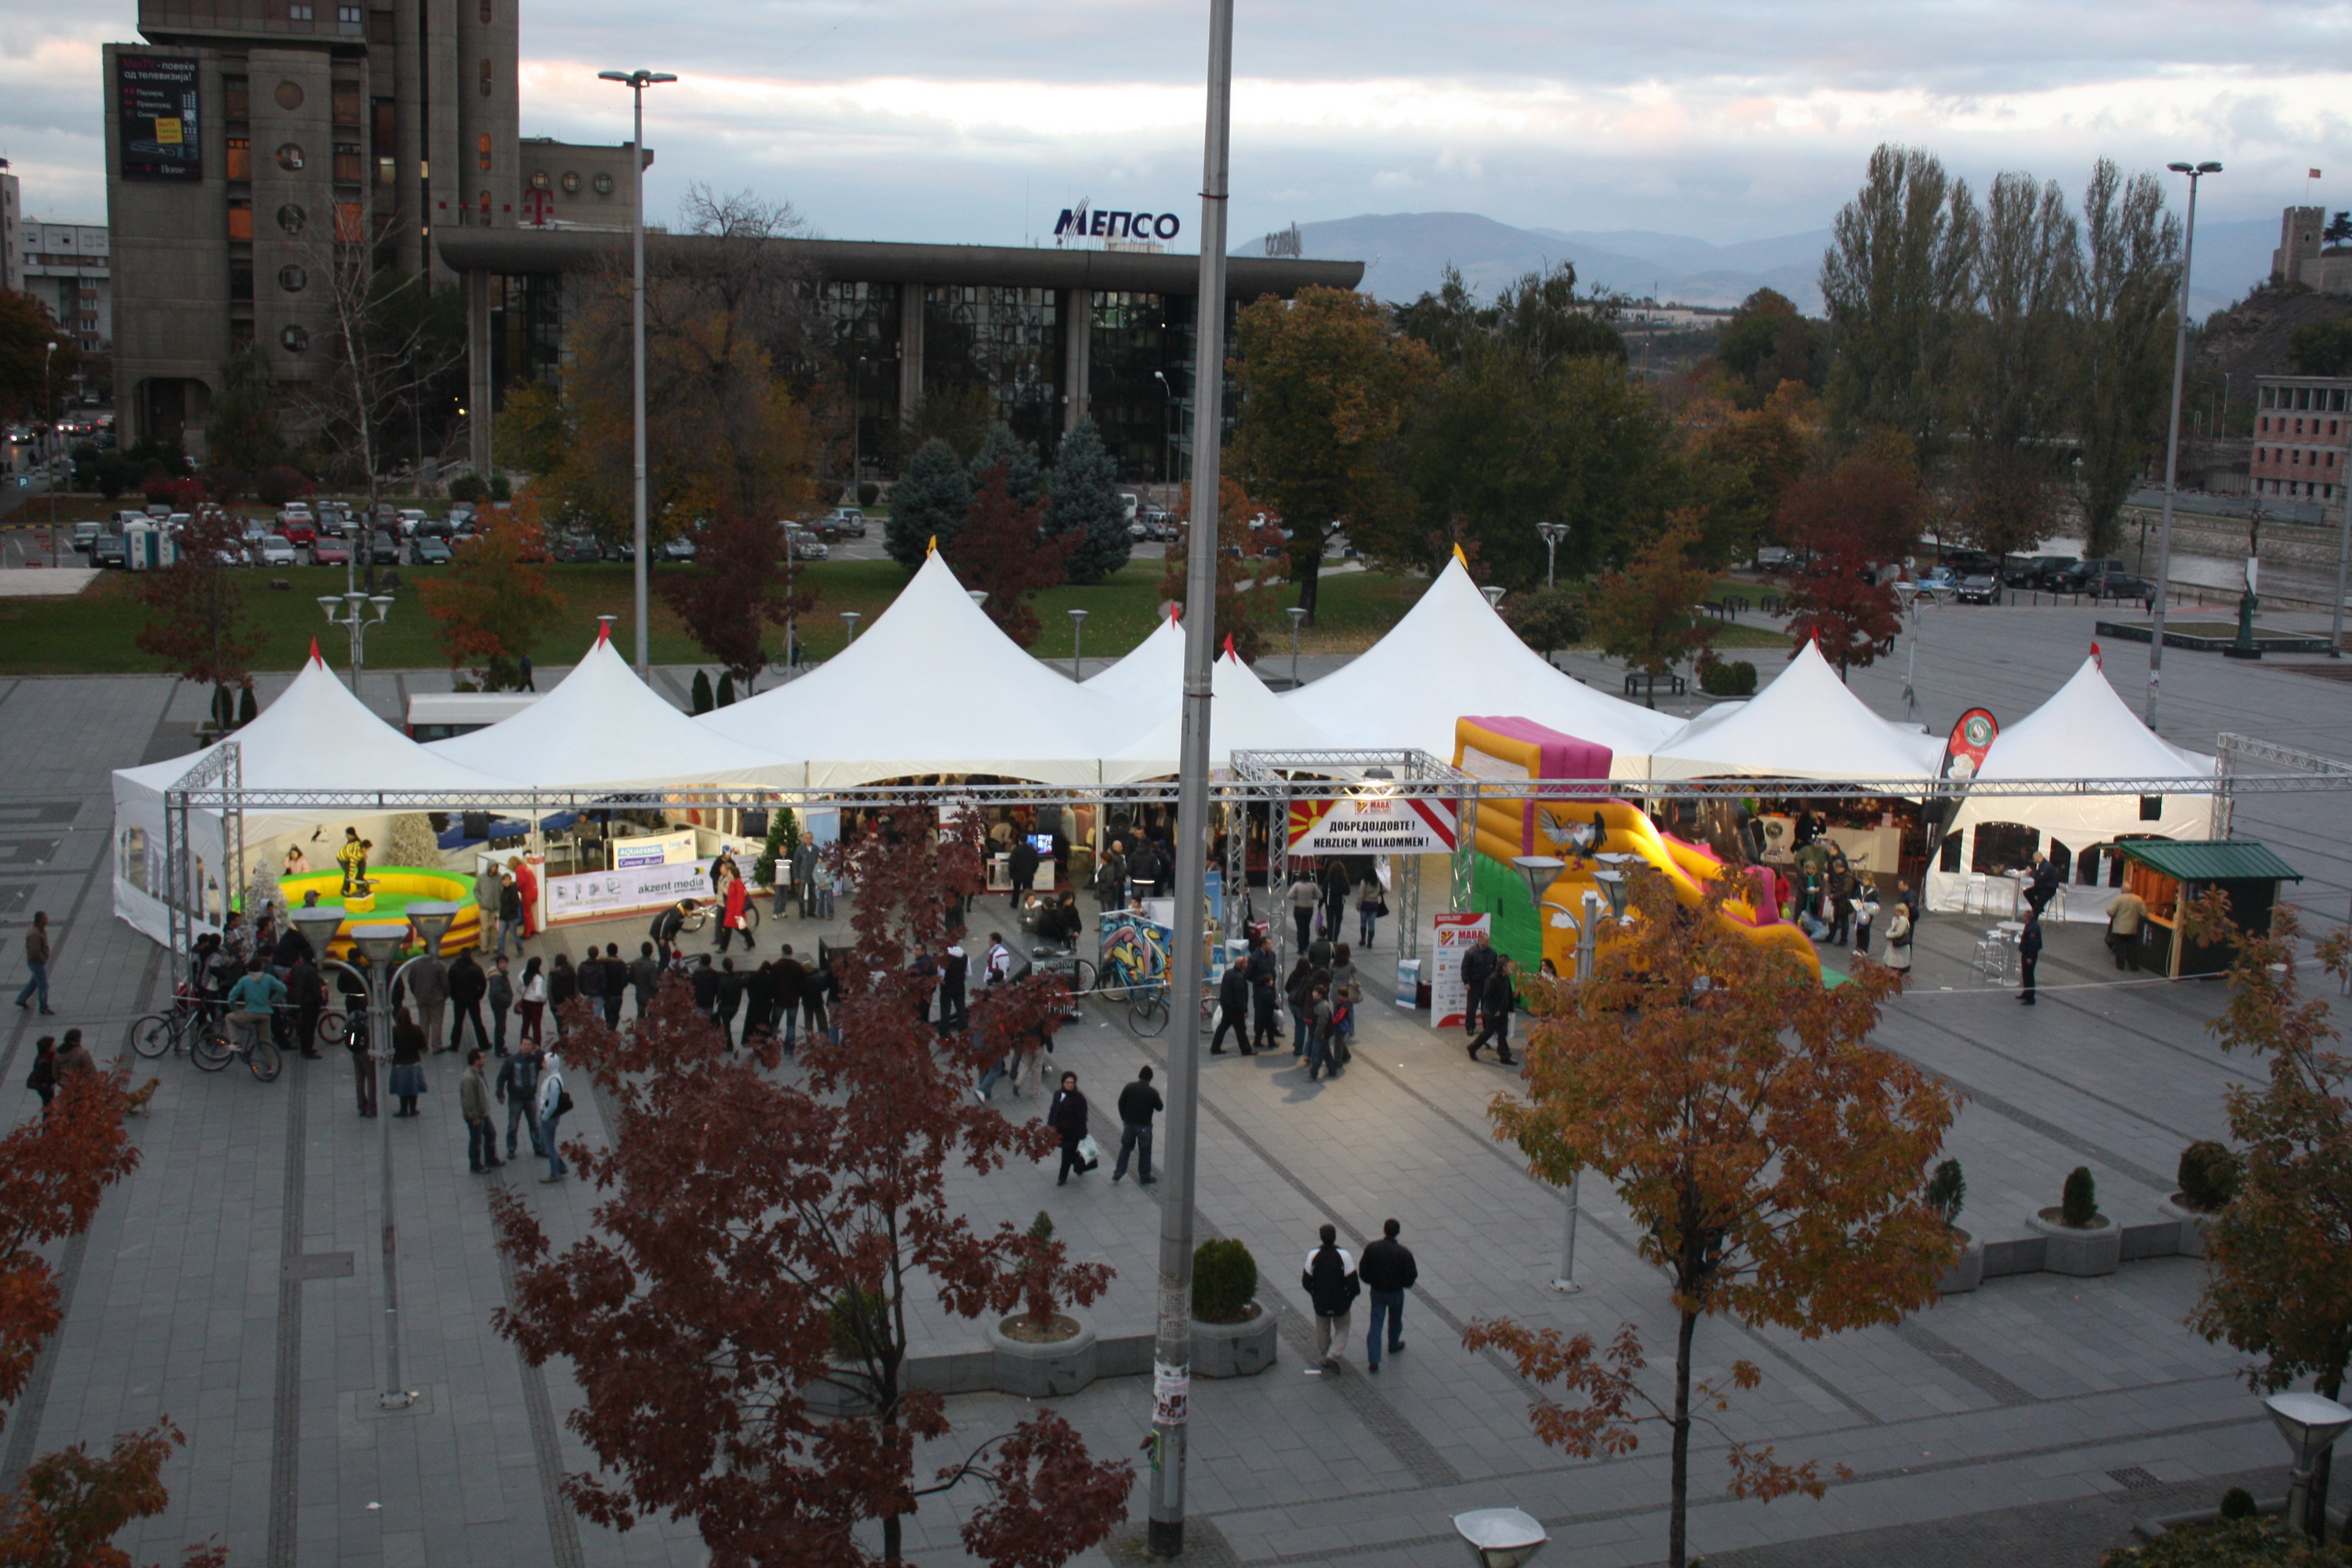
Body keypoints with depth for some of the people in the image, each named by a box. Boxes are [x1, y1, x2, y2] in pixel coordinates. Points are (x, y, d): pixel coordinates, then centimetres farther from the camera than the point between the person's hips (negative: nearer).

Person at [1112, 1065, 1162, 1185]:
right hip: (1144, 1126, -3)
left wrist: (1124, 1119, 13)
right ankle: (1144, 1178, 17)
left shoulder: (1129, 1088, -5)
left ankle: (1118, 1173, 17)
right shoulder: (1152, 1092, -14)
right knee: (1145, 1151, 10)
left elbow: (1121, 1103, 1)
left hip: (1129, 1123, 3)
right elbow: (1159, 1107, -3)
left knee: (1125, 1147, 20)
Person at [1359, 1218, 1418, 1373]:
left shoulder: (1372, 1248, -14)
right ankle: (1394, 1345, 49)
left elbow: (1363, 1272, -7)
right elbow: (1411, 1276, -15)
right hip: (1396, 1293, -1)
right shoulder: (1404, 1253, -20)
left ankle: (1373, 1359, -3)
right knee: (1395, 1320, 25)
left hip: (1377, 1291, 1)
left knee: (1376, 1323, 4)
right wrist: (1404, 1283, 7)